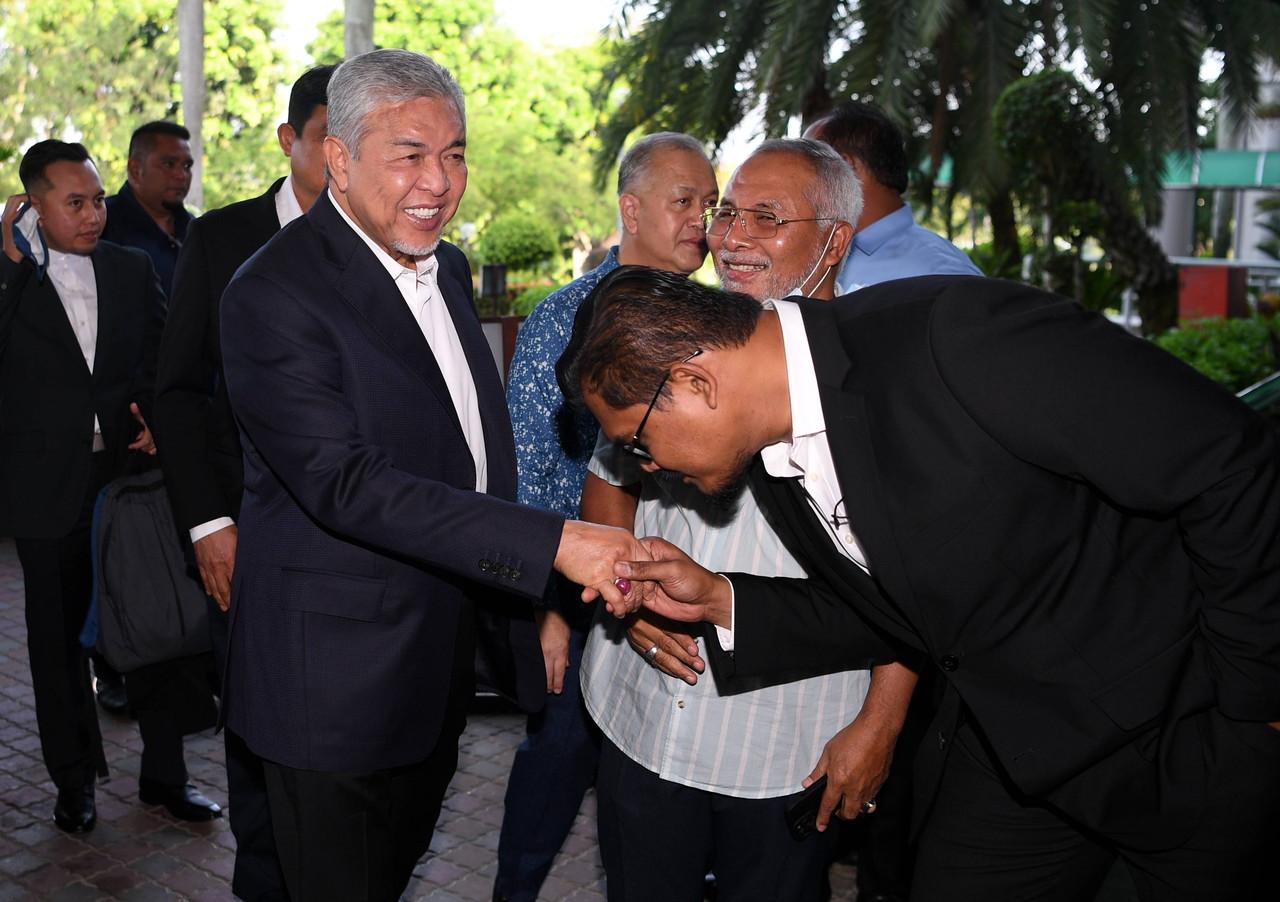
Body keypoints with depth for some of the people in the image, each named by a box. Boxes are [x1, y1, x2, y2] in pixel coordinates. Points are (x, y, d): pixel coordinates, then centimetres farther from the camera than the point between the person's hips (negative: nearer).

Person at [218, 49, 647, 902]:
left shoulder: (447, 268, 7)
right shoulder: (276, 294, -20)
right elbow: (346, 482, -30)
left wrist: (533, 604, 12)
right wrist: (555, 543, -35)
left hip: (442, 662, 8)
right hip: (338, 679, -7)